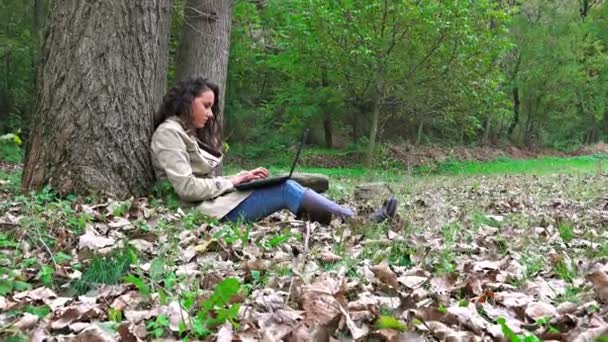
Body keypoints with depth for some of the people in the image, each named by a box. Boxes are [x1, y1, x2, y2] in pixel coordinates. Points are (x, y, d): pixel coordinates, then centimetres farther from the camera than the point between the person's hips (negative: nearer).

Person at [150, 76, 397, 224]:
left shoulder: (187, 133, 23)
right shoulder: (168, 133, -8)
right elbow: (186, 187, -18)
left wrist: (241, 177, 2)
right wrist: (231, 181, -8)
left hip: (213, 201, 9)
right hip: (206, 212, -9)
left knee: (285, 186, -4)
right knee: (285, 190, -16)